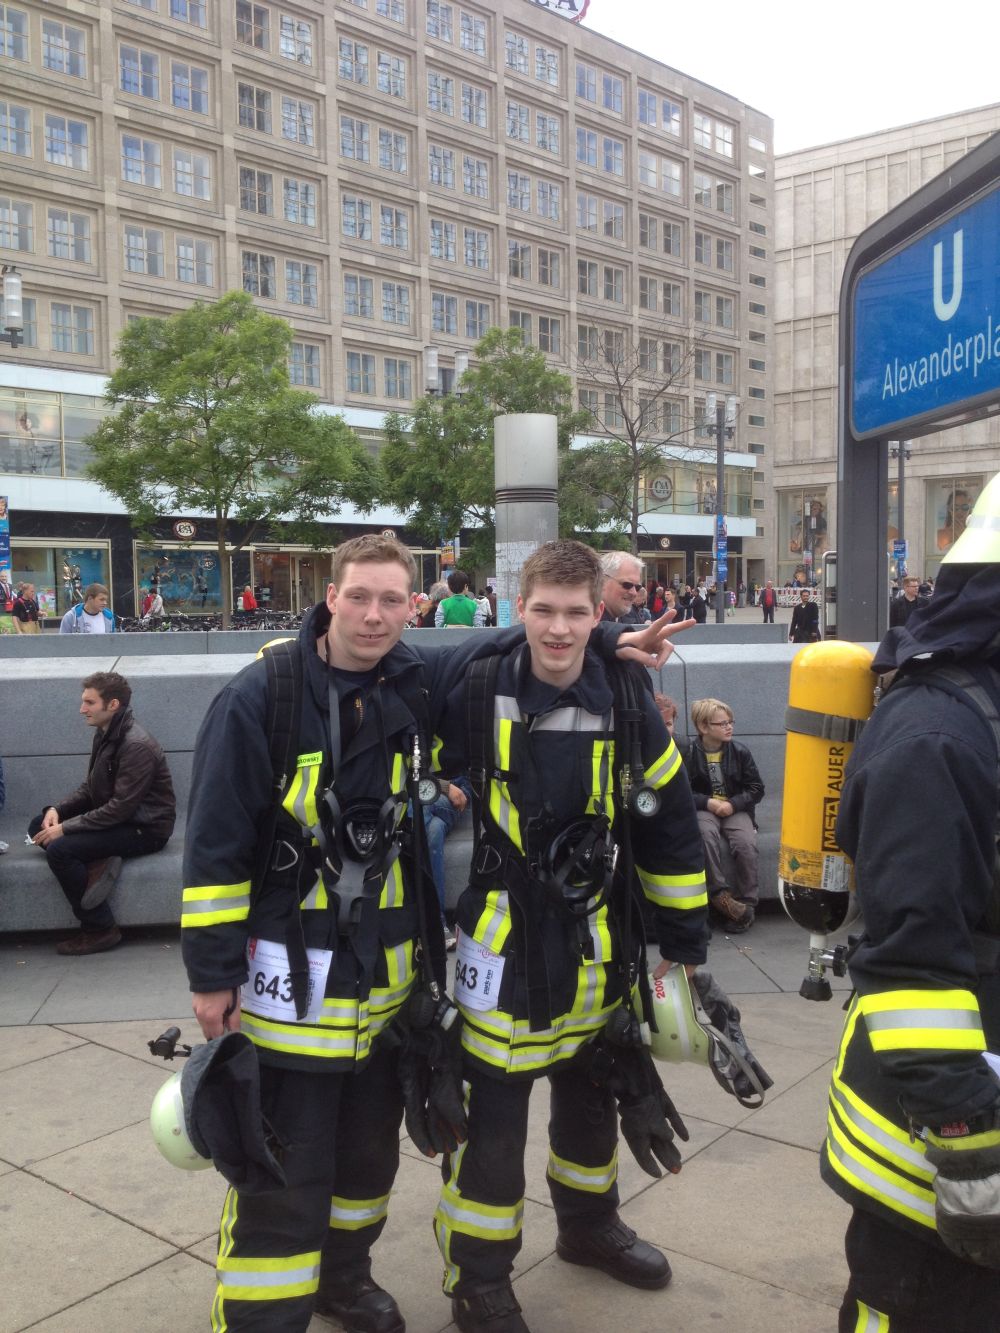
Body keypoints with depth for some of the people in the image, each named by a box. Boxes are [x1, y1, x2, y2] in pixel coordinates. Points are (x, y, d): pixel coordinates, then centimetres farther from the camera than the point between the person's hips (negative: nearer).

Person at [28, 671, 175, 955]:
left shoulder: (136, 746, -22)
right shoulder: (105, 735, 6)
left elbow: (121, 808, -25)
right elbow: (89, 788, 13)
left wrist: (65, 828, -23)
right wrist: (57, 809, -6)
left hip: (145, 828, -9)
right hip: (114, 817, 9)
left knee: (59, 849, -22)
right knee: (39, 826, 4)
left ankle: (100, 929, -10)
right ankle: (99, 865, -11)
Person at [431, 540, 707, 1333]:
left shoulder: (627, 707, -7)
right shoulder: (476, 695, -14)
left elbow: (672, 831, 1)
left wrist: (684, 944, 4)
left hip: (595, 939, 4)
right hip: (503, 938, -3)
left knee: (590, 1093, 22)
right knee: (491, 1110, 2)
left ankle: (589, 1225, 46)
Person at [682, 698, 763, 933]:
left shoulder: (740, 752, 1)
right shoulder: (690, 753, -5)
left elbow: (756, 789, 4)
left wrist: (733, 804, -11)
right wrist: (707, 802, -17)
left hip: (736, 809, 2)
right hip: (704, 809, -1)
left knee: (746, 844, -27)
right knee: (706, 833, -35)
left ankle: (746, 903, -15)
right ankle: (720, 894, -32)